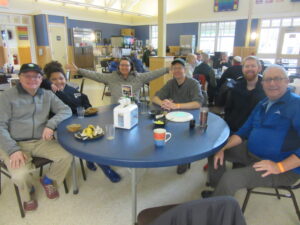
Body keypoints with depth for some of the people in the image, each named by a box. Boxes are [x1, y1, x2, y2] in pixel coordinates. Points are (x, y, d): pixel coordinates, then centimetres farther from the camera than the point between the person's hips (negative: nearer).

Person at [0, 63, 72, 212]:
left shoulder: (47, 95, 8)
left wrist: (51, 124, -17)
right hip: (15, 144, -2)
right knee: (20, 175, -28)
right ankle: (27, 193, 12)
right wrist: (13, 150, -20)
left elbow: (66, 110, 2)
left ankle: (48, 180, 14)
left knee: (66, 157, -19)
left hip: (41, 141, 3)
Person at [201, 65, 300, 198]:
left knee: (230, 178, -26)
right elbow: (243, 132, 11)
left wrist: (279, 167, -27)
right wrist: (222, 148, -2)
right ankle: (218, 194, 16)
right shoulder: (262, 104, 11)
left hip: (285, 168, -8)